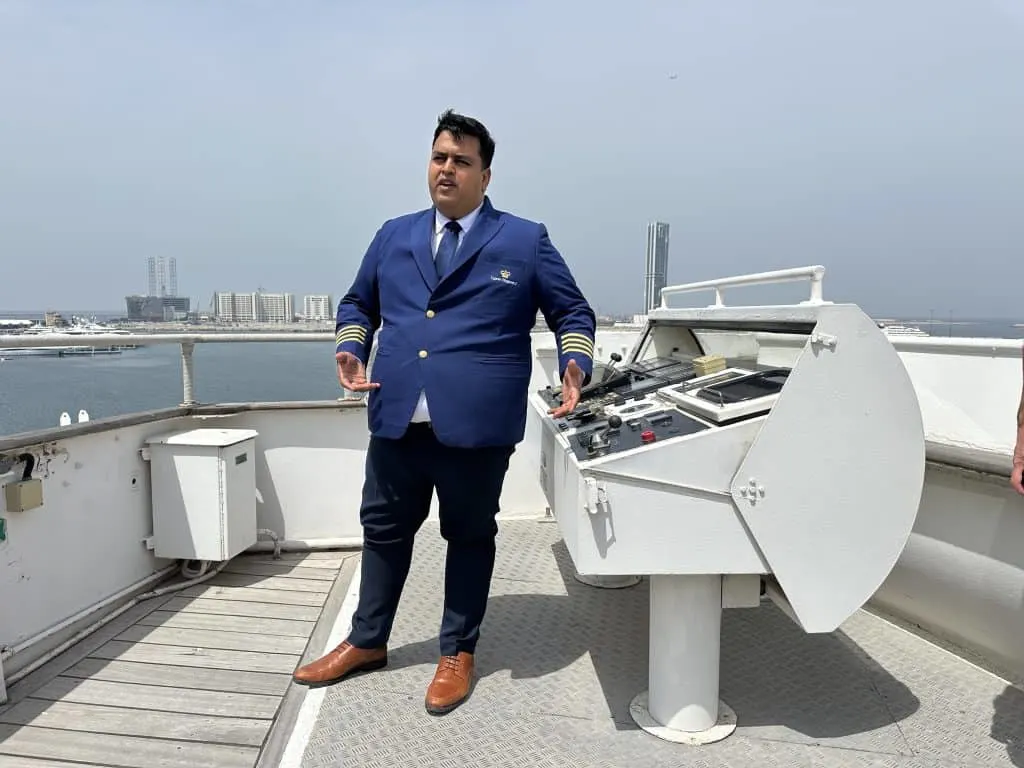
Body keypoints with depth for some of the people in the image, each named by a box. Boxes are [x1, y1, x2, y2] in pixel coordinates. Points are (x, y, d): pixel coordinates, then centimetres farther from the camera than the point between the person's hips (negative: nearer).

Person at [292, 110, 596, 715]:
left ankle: (458, 653, 29)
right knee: (385, 529, 16)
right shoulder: (393, 236, 14)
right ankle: (368, 642, 35)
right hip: (397, 416, 4)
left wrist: (576, 365, -12)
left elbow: (573, 311, 7)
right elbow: (358, 302, 23)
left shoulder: (526, 241, 4)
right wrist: (352, 349, 4)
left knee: (470, 535, 10)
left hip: (477, 422, -4)